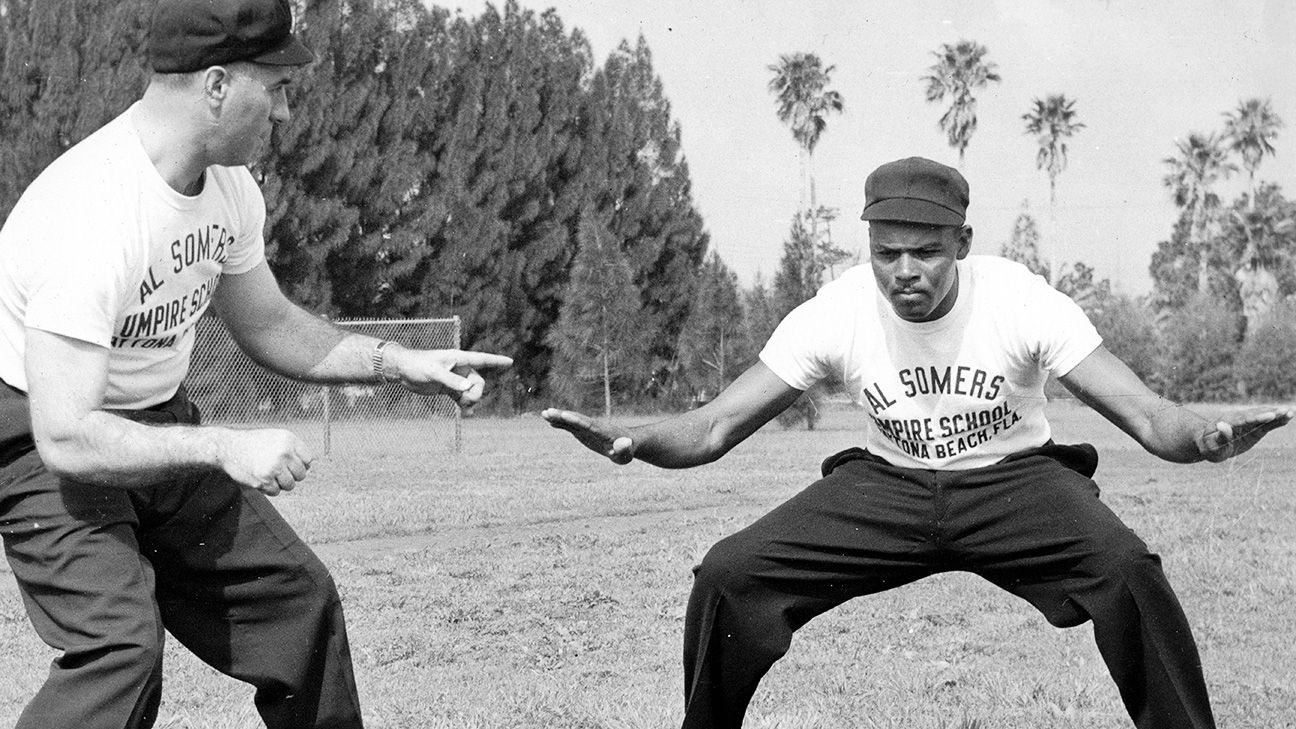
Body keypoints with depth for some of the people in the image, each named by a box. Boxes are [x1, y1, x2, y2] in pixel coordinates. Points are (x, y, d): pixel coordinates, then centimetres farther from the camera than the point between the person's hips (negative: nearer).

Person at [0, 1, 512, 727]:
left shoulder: (228, 186, -4)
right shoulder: (90, 217, -32)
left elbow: (267, 324, 14)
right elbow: (67, 439, -35)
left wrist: (397, 362, 1)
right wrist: (225, 449, -35)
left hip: (158, 423, 9)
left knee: (296, 596, 10)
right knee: (121, 643, -26)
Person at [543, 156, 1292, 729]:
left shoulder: (1020, 299, -20)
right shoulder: (837, 312, -15)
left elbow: (1146, 414, -23)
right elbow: (716, 426, -14)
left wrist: (1205, 437, -48)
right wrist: (634, 441, -37)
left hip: (1012, 478, -2)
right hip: (886, 484, 2)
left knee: (1127, 569, -33)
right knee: (728, 576, -19)